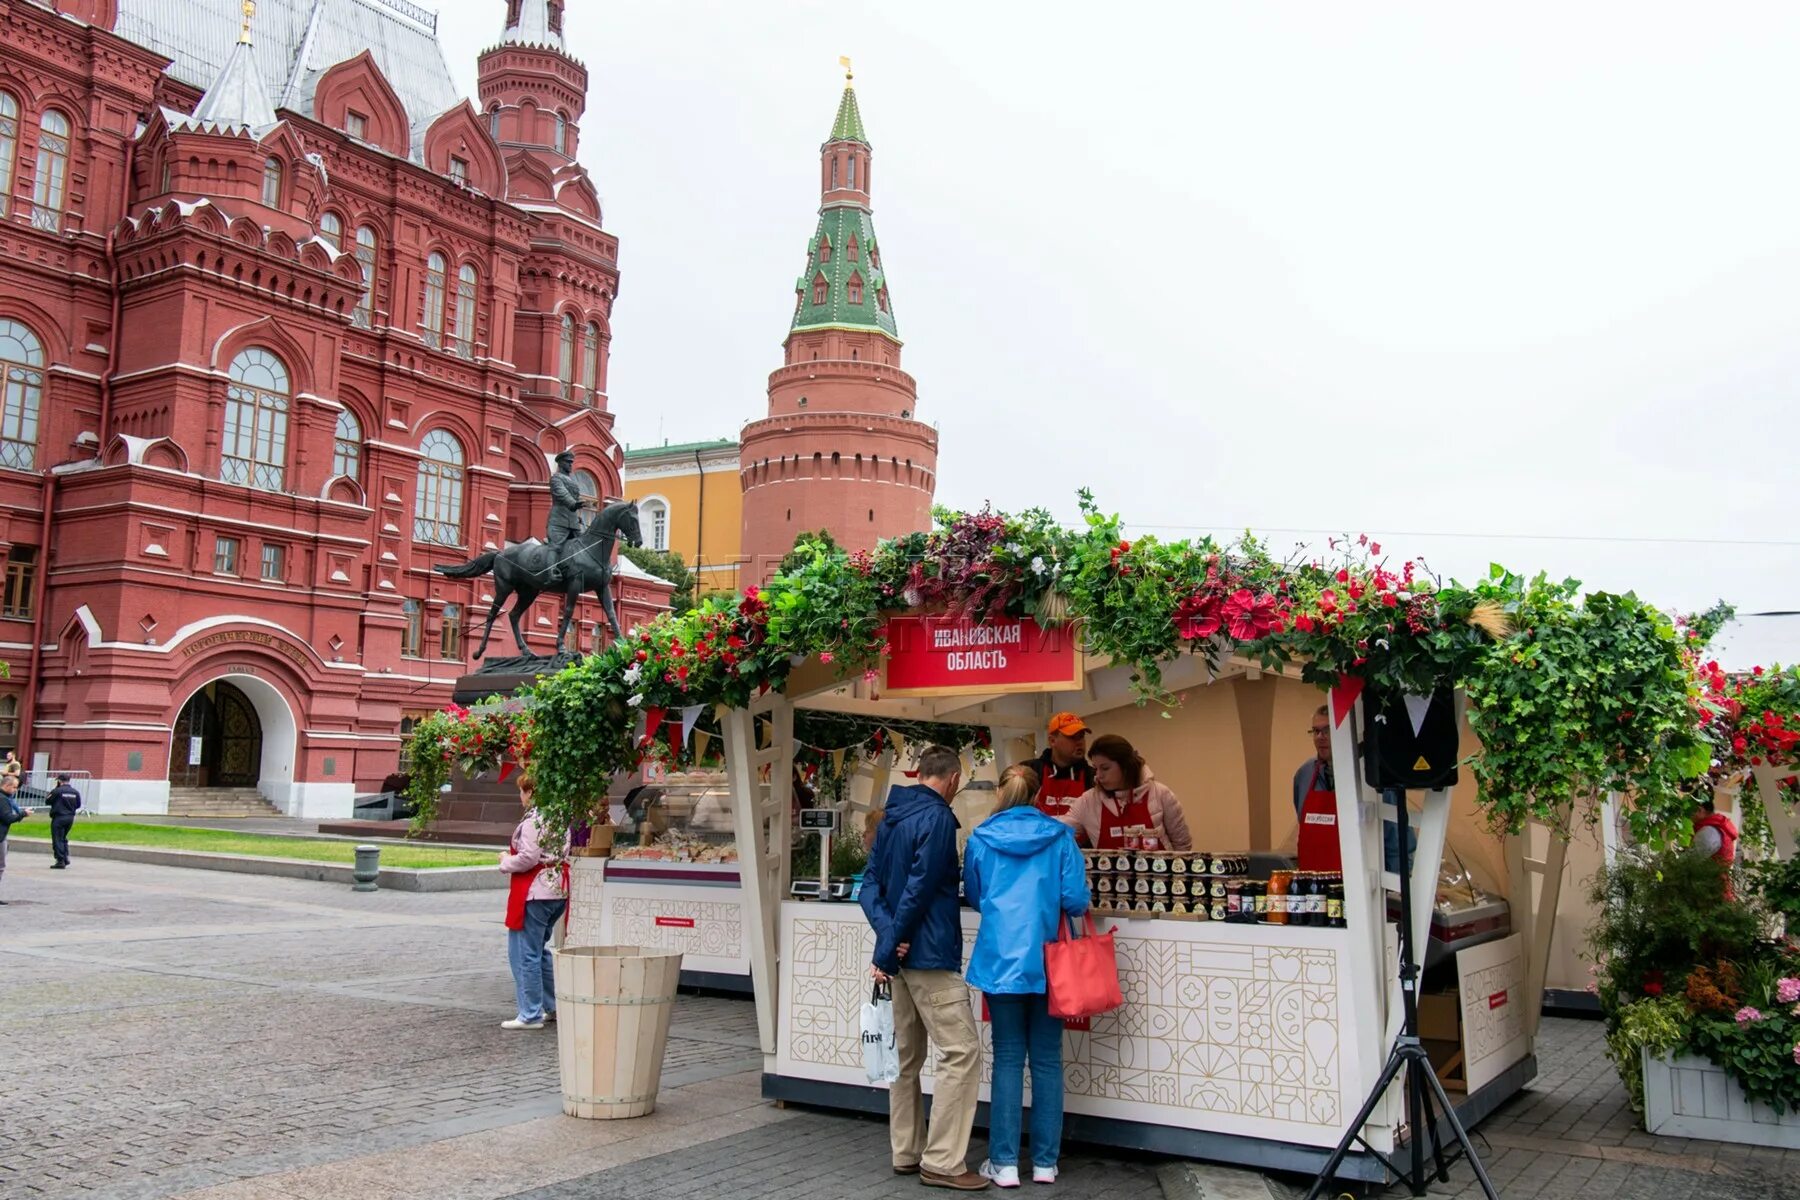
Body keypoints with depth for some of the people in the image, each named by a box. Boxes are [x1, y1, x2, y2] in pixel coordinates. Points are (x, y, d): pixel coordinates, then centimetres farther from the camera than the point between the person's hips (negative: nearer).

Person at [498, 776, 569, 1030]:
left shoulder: (533, 820, -15)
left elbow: (527, 858, -21)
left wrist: (505, 860, -2)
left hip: (535, 892, -9)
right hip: (558, 890, 9)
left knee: (525, 953, 0)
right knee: (539, 950, 21)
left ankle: (531, 1015, 4)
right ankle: (554, 1007, 25)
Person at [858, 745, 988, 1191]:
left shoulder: (891, 818, 13)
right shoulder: (938, 818, -13)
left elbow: (870, 884, 7)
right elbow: (919, 891, -19)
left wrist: (888, 935, -8)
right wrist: (887, 951, -13)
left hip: (902, 954, 9)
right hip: (929, 954, -9)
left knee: (906, 1055, 14)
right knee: (961, 1052, -5)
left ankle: (906, 1154, 21)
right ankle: (942, 1162, -4)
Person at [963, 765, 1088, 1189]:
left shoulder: (981, 839, 0)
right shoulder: (1059, 836, -2)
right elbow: (1076, 900, -7)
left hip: (1001, 960, 0)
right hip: (1047, 962, 0)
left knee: (1008, 1060, 6)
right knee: (1047, 1060, 9)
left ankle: (1004, 1163, 6)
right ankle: (1045, 1161, 14)